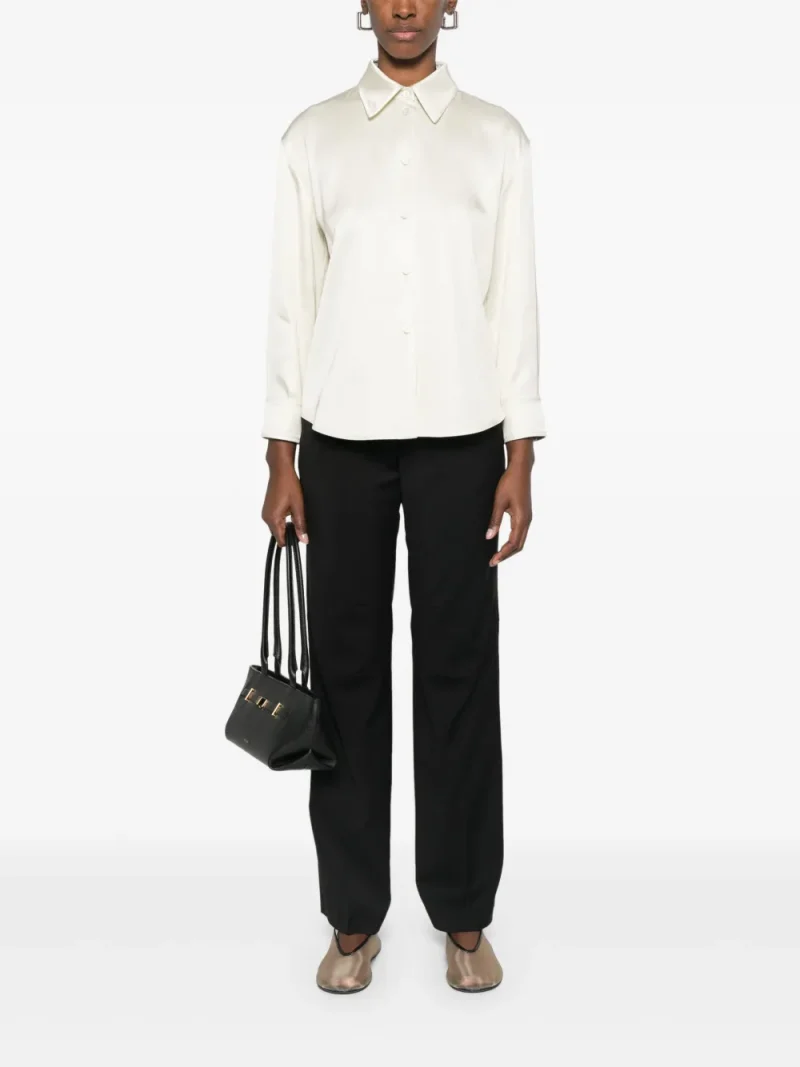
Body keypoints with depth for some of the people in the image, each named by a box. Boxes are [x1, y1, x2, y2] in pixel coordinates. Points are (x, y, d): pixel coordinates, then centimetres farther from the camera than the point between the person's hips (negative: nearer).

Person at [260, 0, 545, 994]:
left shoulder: (496, 136, 6)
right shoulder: (313, 135, 7)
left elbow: (514, 301, 4)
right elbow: (291, 300, 5)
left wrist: (520, 460, -2)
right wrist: (281, 457, 0)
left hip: (460, 435, 0)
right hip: (343, 436, 1)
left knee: (459, 667, 4)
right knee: (347, 665, 4)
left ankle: (463, 913, 17)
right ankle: (354, 916, 17)